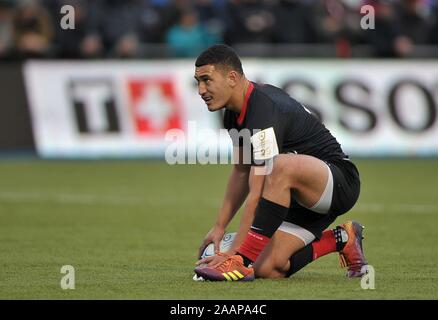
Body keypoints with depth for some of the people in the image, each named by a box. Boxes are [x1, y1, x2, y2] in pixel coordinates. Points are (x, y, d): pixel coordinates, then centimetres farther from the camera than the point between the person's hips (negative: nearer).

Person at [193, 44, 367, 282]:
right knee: (267, 269, -7)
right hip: (305, 198, 10)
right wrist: (219, 226, 14)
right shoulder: (234, 113, 4)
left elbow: (257, 195, -29)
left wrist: (234, 252, -29)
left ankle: (241, 261, -35)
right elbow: (241, 172, 18)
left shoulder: (264, 114, -26)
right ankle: (340, 240, 15)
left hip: (340, 181, -10)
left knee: (282, 166, -41)